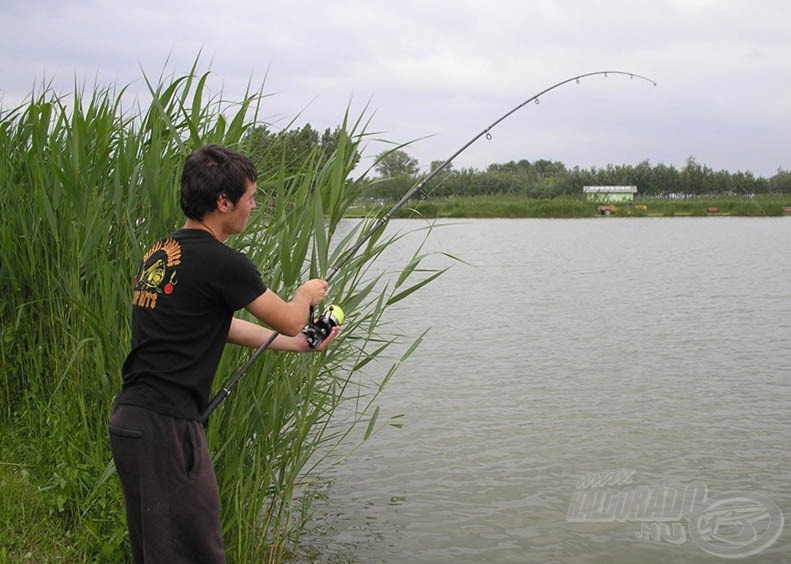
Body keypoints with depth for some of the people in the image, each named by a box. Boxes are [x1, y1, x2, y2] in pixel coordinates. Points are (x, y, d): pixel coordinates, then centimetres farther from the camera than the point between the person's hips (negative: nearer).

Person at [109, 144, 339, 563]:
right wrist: (306, 295, 22)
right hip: (165, 424, -9)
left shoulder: (159, 253, 13)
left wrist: (299, 345, 29)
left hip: (129, 417, 9)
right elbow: (290, 321, -1)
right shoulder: (219, 262, -14)